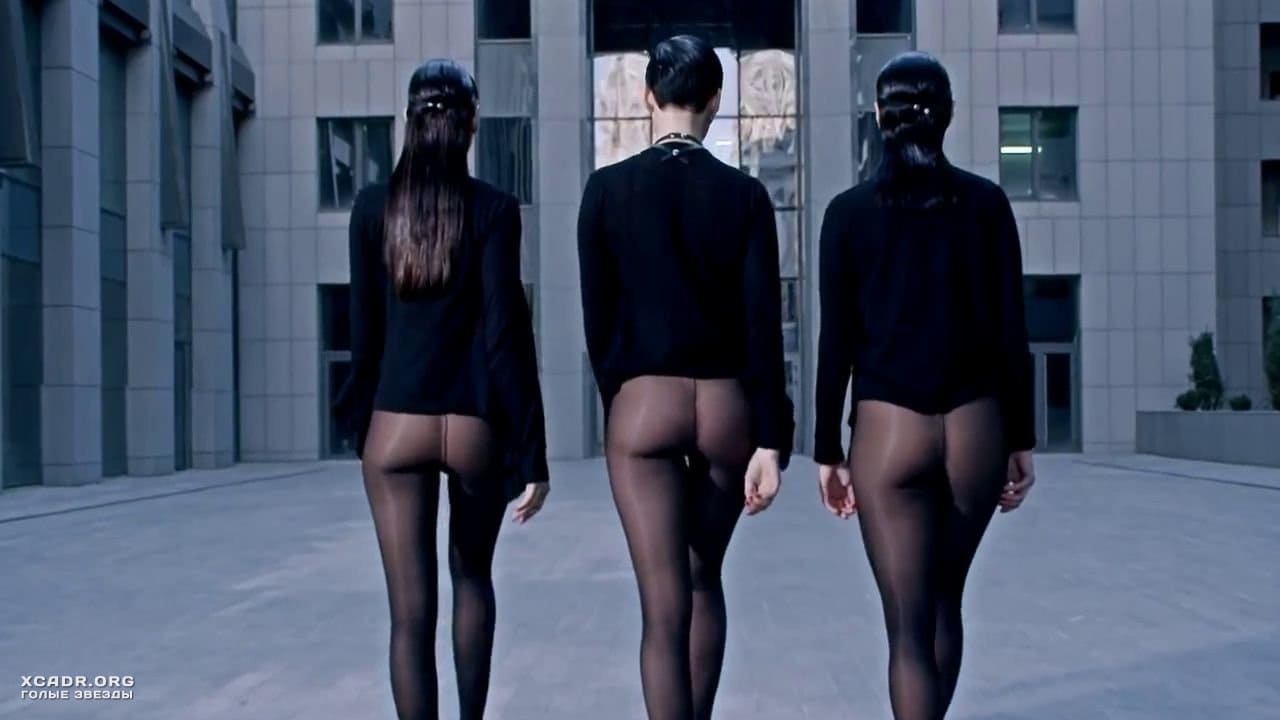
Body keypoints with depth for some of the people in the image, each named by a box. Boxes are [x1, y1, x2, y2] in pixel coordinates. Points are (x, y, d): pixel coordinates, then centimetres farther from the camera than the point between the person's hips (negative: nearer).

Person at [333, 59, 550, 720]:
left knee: (410, 610, 2)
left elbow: (364, 329, 5)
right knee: (472, 578, 23)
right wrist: (532, 452, -8)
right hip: (476, 424, 0)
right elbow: (506, 333, -10)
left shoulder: (372, 206, 2)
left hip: (397, 423, 1)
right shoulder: (494, 209, -6)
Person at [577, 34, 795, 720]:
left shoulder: (607, 187, -3)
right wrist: (771, 440, -3)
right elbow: (763, 324, -4)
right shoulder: (745, 193, -1)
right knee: (704, 579, 22)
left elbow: (598, 316, 1)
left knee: (663, 606, -1)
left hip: (643, 404, -2)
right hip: (727, 405, 2)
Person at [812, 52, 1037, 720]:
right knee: (945, 601, 22)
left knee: (909, 624, 1)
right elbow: (1011, 331, 2)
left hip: (887, 429, -2)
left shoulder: (849, 211, -2)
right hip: (976, 427, 2)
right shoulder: (987, 203, 2)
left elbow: (836, 343, -2)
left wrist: (827, 450, 5)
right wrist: (1021, 439, 10)